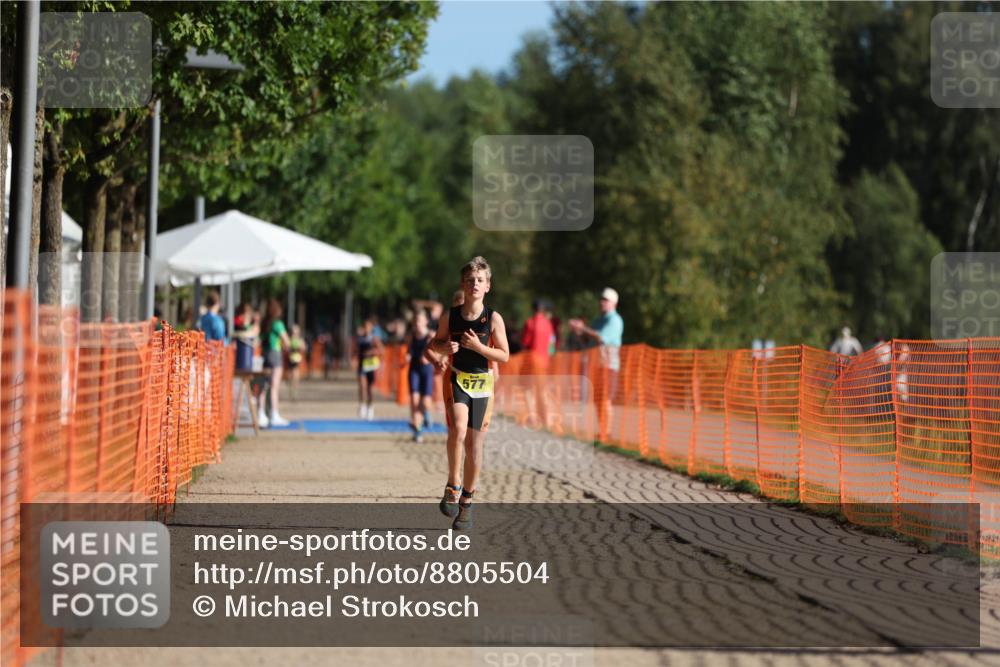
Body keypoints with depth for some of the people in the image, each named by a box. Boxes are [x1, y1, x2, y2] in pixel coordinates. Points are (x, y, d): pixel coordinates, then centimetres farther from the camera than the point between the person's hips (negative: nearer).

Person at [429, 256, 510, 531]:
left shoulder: (493, 318, -5)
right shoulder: (450, 316, -1)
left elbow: (504, 355, -3)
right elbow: (436, 343, 14)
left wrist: (478, 346, -18)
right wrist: (445, 347, -9)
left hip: (481, 383, 0)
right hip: (456, 379, 0)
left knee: (474, 446, 4)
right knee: (458, 429, -27)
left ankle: (466, 502, 19)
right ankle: (453, 485, -12)